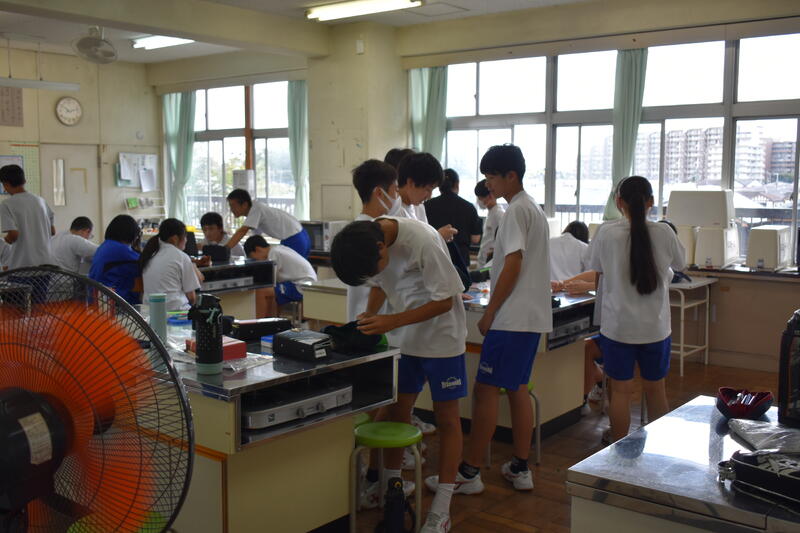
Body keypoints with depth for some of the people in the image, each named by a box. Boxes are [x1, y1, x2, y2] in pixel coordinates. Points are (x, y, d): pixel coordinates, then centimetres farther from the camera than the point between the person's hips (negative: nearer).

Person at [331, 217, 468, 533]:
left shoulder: (422, 241, -30)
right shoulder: (368, 244, -11)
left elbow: (445, 300, -24)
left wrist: (392, 322, -29)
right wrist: (369, 316, -10)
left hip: (441, 337, -6)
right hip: (405, 340, 6)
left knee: (447, 418, 2)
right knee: (396, 412, 7)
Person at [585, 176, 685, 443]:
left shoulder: (606, 233, -11)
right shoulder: (664, 233, -8)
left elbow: (596, 268, 5)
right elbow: (680, 264, 10)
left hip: (618, 326, -1)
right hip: (655, 327, 1)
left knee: (621, 391, 8)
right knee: (656, 390, 16)